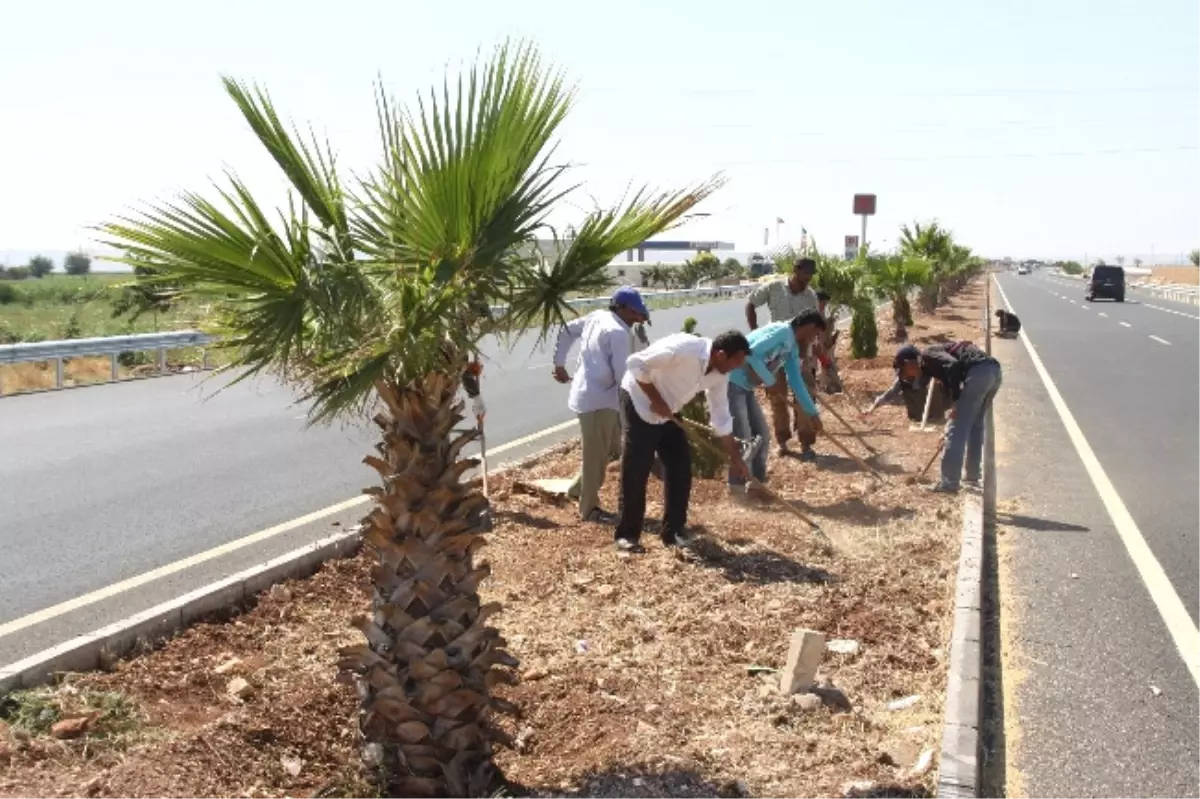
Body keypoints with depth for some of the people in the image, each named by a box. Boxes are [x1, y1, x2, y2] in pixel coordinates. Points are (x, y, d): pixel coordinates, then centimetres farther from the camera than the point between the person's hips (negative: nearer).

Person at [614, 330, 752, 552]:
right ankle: (627, 535, 3)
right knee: (635, 472, -7)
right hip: (639, 401, -8)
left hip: (668, 413, 8)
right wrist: (656, 400, -23)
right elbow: (636, 364, -28)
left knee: (681, 468, 5)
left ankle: (674, 530, 15)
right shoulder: (682, 348, -32)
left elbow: (721, 416, 2)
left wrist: (735, 457, 4)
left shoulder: (719, 374, -7)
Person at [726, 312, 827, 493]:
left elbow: (796, 382, 18)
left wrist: (812, 412, 19)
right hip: (731, 382, -10)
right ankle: (738, 490, -2)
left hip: (745, 387, 10)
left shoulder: (793, 349, 13)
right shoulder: (781, 331, -17)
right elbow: (752, 354, -26)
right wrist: (770, 382, -16)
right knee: (743, 437, -10)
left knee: (760, 432, 13)